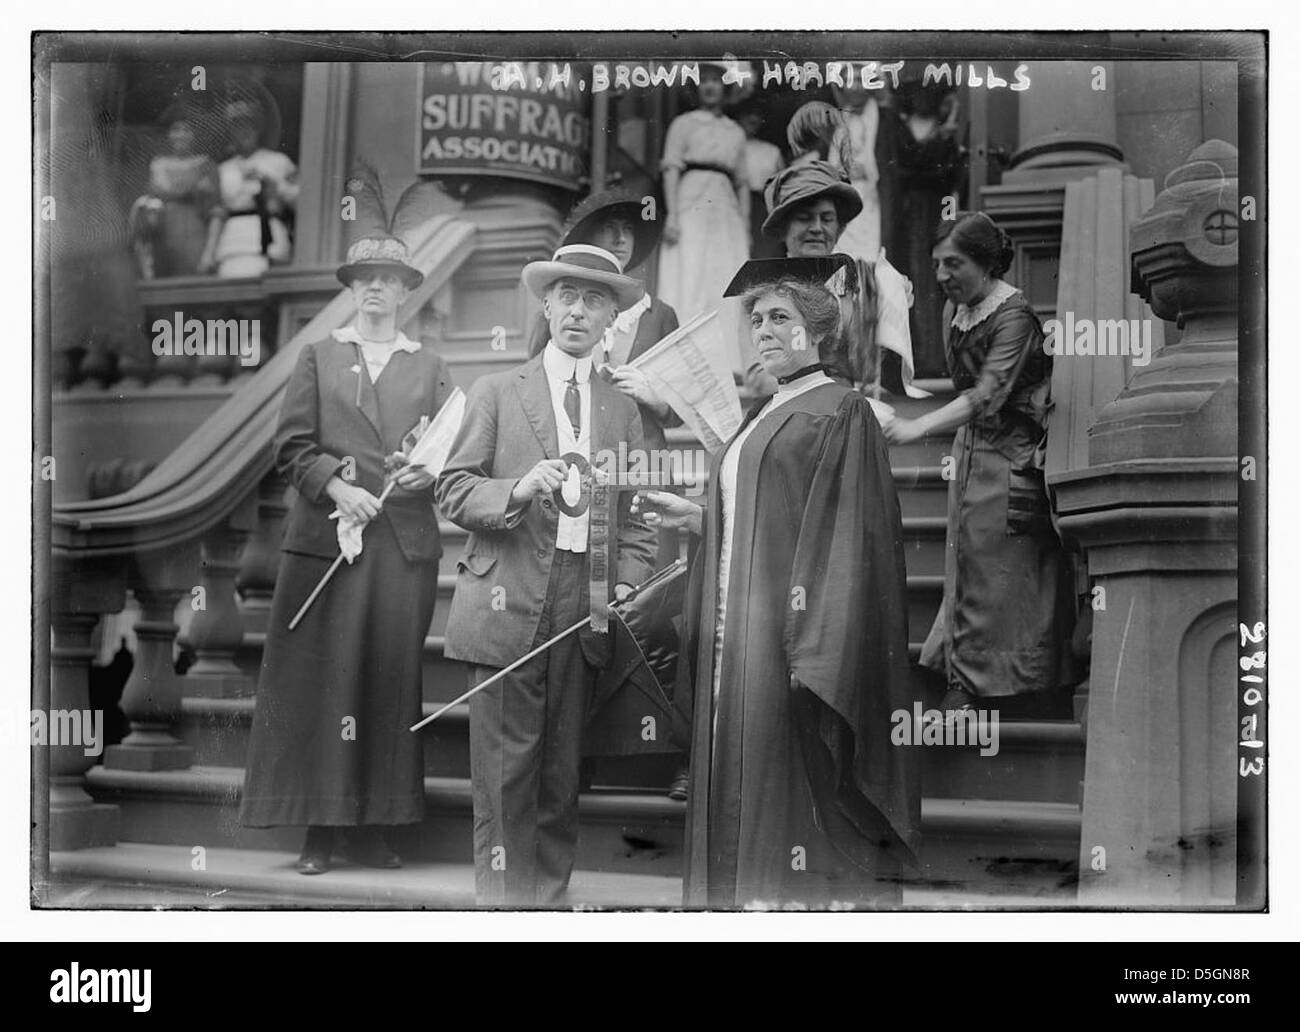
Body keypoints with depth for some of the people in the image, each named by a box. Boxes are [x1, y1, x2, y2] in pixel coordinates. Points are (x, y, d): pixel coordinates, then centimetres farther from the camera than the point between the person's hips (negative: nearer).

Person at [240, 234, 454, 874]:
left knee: (392, 679, 0)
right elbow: (292, 447, 4)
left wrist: (426, 472, -11)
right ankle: (320, 828, 3)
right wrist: (337, 487, -12)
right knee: (324, 678, -2)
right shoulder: (318, 358, 13)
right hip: (327, 535, -1)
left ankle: (372, 826, 7)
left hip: (405, 543, 1)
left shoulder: (429, 368, 16)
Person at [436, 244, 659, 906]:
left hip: (587, 607, 3)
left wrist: (629, 584, 0)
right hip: (508, 604, -3)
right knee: (506, 772, -4)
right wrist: (518, 490, -17)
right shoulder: (496, 393, 7)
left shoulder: (623, 410, 15)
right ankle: (503, 901, 2)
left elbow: (636, 513, 15)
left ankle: (551, 894, 16)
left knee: (563, 770, 7)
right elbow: (452, 489, 1)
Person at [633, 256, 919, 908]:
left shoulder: (841, 411, -5)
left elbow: (846, 535, -12)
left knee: (791, 796, -8)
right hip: (735, 641, 8)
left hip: (790, 634, -8)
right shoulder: (761, 419, 20)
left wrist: (815, 648, -20)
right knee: (743, 802, 7)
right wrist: (697, 518, 10)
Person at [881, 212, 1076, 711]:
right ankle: (965, 677, 14)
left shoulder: (1014, 315, -19)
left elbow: (989, 394, -29)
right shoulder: (955, 309, 6)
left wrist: (916, 427, -37)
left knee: (1001, 570, -4)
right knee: (966, 561, 8)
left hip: (1013, 457, -8)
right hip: (971, 447, 8)